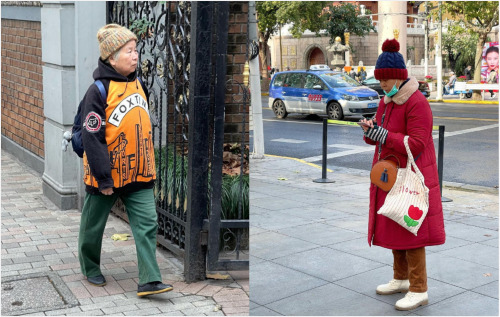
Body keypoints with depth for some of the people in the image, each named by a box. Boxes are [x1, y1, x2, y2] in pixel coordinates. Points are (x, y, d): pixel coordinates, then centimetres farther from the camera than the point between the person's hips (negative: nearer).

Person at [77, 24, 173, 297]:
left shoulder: (137, 84, 6)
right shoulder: (98, 90, -16)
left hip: (138, 173, 5)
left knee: (147, 224, -2)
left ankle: (149, 281, 0)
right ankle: (90, 269, 37)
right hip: (106, 176, -5)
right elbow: (92, 138, -18)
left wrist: (149, 166, 17)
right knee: (93, 226, 14)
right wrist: (103, 178, -19)